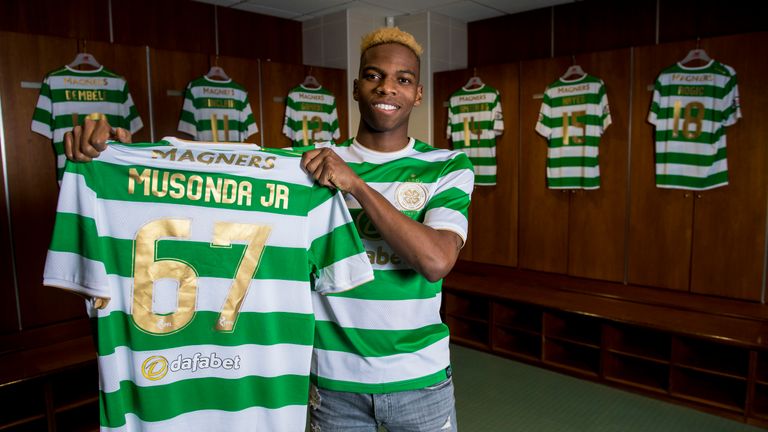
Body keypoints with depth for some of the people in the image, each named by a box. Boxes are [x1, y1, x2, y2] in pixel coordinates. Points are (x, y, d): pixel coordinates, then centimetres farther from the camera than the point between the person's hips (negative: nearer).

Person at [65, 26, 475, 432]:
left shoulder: (448, 167, -5)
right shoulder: (310, 164, -3)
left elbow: (437, 261, -20)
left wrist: (357, 185, -23)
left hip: (419, 380, 0)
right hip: (333, 378, 0)